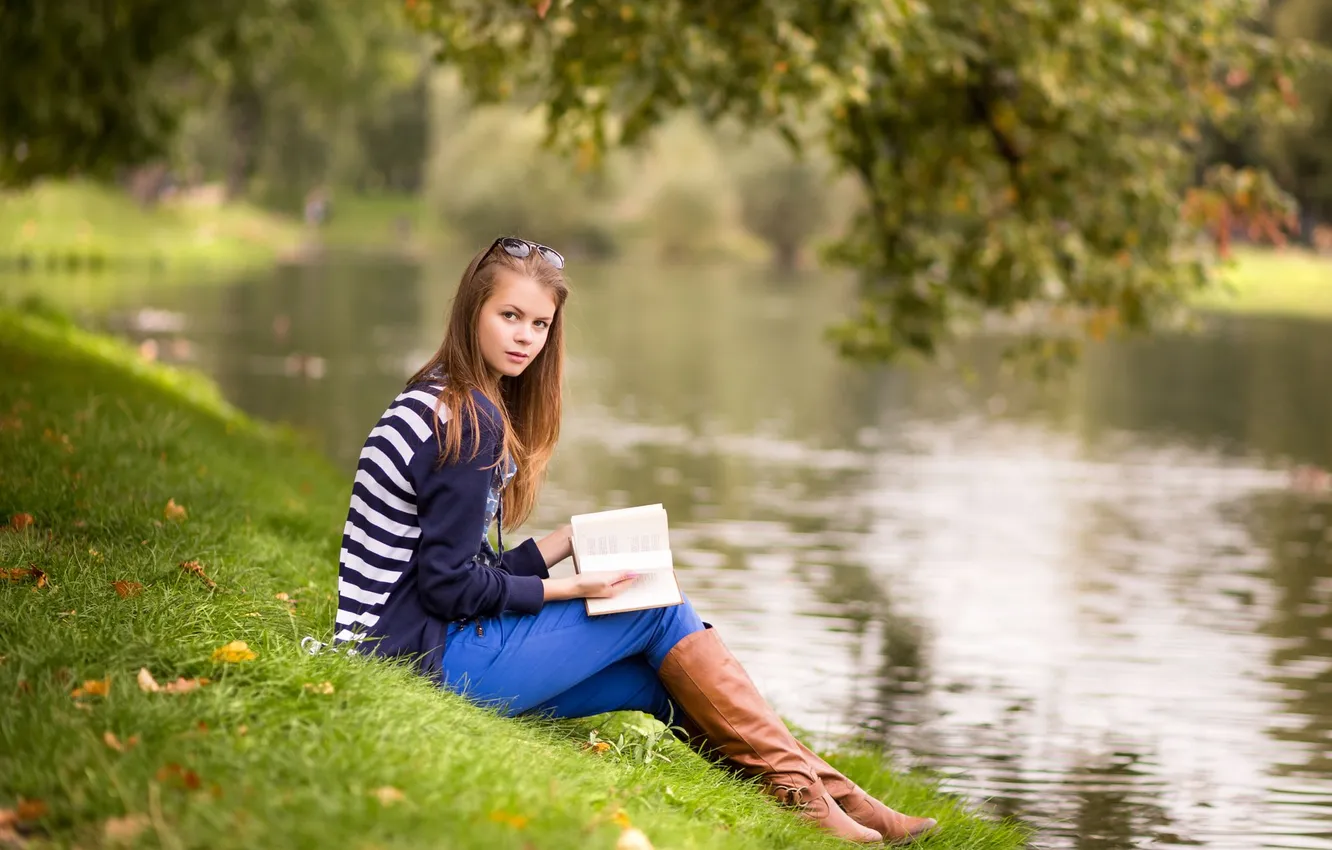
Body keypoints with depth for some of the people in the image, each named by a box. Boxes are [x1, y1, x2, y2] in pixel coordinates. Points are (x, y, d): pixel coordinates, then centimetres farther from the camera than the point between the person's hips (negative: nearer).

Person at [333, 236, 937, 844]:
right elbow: (450, 586, -18)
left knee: (665, 676, 5)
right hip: (429, 657, -9)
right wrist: (573, 587, -10)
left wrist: (572, 540, 9)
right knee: (659, 611, -5)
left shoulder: (442, 404, 14)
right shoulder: (471, 424, -16)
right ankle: (806, 790, 2)